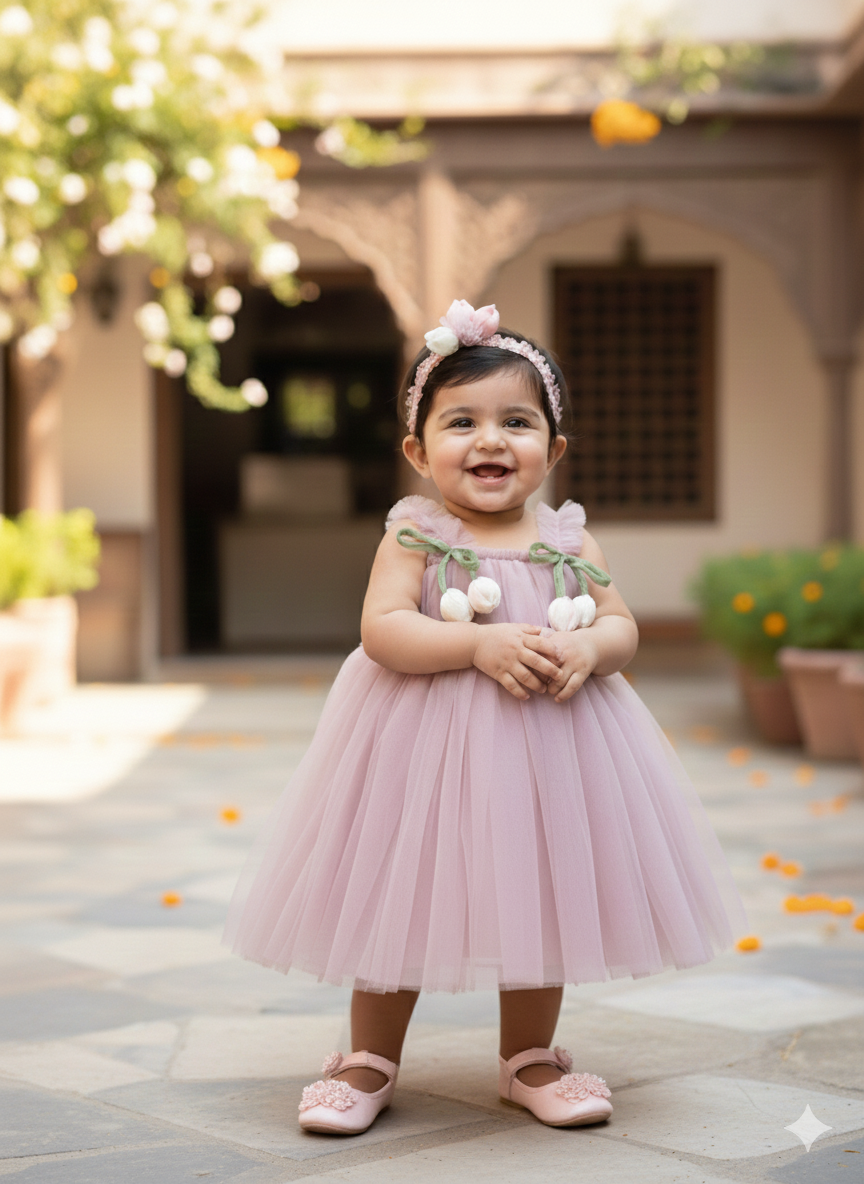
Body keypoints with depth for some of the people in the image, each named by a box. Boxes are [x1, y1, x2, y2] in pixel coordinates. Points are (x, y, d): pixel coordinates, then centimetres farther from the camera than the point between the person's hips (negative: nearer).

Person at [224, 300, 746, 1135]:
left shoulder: (570, 543, 4)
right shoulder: (414, 536, -6)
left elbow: (621, 627, 2)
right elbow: (382, 629, -17)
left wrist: (586, 647, -21)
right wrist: (480, 644, -28)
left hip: (546, 746, 3)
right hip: (424, 748, -3)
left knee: (539, 898, 12)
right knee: (397, 898, 6)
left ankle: (529, 1058, 31)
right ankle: (371, 1059, 24)